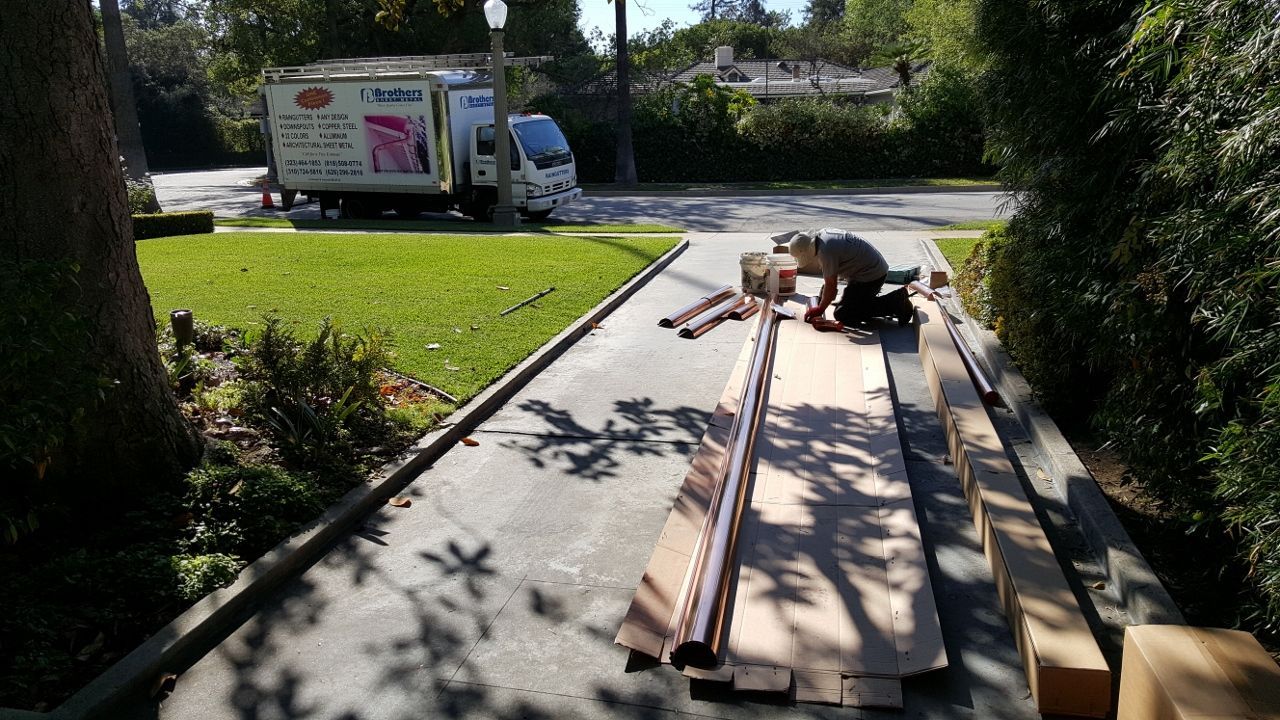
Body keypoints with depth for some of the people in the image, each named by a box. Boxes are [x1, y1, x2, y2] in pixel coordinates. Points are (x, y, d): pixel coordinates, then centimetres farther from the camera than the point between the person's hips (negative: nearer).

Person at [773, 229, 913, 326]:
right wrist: (822, 298, 20)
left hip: (870, 276, -10)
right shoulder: (821, 234, 4)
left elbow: (830, 286, -19)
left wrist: (820, 309, -5)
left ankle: (894, 304, -9)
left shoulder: (826, 251, -25)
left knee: (843, 314, -9)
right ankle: (895, 301, 14)